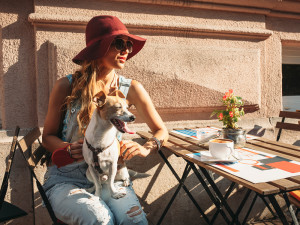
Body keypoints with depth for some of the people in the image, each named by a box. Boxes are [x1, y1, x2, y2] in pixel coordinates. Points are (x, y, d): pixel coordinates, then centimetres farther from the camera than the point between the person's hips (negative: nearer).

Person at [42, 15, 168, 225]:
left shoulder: (131, 89, 0)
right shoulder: (66, 86, -5)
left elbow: (161, 131, 7)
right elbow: (48, 136, 5)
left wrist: (146, 148, -14)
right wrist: (69, 149, -17)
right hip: (67, 179, -1)